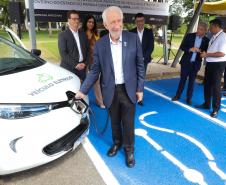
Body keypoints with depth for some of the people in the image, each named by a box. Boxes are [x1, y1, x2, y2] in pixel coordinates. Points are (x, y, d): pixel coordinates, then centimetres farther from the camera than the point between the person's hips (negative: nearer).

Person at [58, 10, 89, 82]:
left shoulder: (83, 33, 14)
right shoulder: (62, 35, -1)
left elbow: (87, 49, 13)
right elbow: (63, 53, -9)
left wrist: (85, 63, -2)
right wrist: (75, 64, -15)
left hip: (82, 67, 4)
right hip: (69, 68, -4)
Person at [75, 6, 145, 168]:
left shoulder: (133, 38, -6)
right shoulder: (100, 44, -4)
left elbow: (140, 65, -1)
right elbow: (95, 70, 1)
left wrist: (140, 88, -2)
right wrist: (83, 90, -4)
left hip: (128, 90, -1)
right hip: (111, 91, 1)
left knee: (128, 123, 9)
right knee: (115, 122, 17)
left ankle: (129, 149, 32)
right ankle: (117, 142, 43)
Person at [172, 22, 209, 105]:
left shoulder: (206, 40, -1)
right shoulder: (189, 36, -2)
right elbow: (182, 47, -4)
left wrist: (200, 50, -19)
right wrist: (190, 49, -21)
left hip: (196, 64, 1)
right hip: (186, 62, -1)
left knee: (191, 81, 8)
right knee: (182, 79, 7)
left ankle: (189, 98, 19)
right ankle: (177, 95, 21)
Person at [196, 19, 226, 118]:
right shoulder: (214, 36, 9)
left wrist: (207, 54, -19)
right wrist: (204, 52, 3)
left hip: (218, 64, -8)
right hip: (210, 63, 8)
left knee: (215, 86, 1)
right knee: (207, 84, 16)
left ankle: (215, 109, 15)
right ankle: (206, 104, 32)